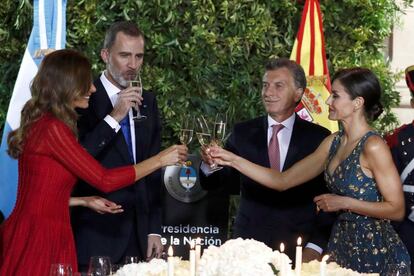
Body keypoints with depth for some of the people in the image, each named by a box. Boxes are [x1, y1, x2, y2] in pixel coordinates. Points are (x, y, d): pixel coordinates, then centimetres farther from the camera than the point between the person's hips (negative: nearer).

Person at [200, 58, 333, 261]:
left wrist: (315, 247, -6)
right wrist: (209, 164, -13)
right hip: (248, 244, 1)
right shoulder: (243, 133, 7)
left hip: (298, 250, -1)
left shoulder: (319, 138, 2)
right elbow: (228, 185, 7)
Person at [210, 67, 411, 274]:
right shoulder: (333, 143, 7)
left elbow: (397, 209, -16)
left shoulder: (372, 146, -16)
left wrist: (344, 203, -18)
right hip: (341, 244, 7)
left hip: (374, 251, -7)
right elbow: (283, 180, 6)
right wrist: (233, 160, 1)